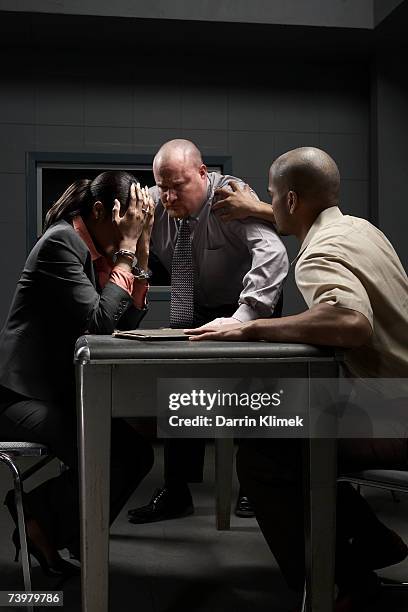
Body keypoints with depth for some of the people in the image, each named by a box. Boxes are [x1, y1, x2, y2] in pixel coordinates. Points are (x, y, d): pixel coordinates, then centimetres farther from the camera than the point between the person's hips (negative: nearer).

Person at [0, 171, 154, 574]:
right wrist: (126, 250, -18)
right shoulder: (60, 242, -17)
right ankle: (40, 526, 5)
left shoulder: (98, 250, 9)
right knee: (106, 459, -23)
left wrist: (140, 253, -2)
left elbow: (126, 327, 5)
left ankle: (41, 518, 14)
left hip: (62, 392, 9)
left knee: (136, 451, 1)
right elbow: (99, 322, -25)